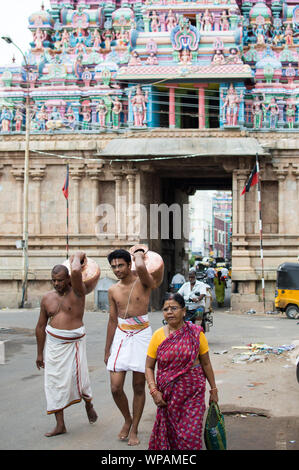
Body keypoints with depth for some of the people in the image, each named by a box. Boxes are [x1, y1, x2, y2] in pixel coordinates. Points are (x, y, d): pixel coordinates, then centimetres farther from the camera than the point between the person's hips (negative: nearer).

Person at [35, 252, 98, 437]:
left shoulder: (77, 293, -7)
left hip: (74, 343, -4)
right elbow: (41, 326, 12)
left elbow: (76, 271, -29)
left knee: (79, 378, -6)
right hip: (53, 343, 4)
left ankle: (88, 404, 29)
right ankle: (60, 425, 9)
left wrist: (77, 256, -9)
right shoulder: (47, 298, 5)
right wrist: (40, 353, 12)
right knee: (55, 382, 1)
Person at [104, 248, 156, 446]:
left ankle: (134, 429, 20)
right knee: (116, 388, -3)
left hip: (141, 335, -3)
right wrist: (107, 350, 15)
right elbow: (113, 320, 13)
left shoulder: (143, 282, -7)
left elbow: (141, 268, -32)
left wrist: (139, 255, -9)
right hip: (121, 336, 4)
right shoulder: (113, 290, 7)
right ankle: (127, 420, 24)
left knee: (139, 387, 5)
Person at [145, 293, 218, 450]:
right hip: (167, 394, 1)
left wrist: (213, 389, 9)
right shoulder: (158, 335, 0)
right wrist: (154, 391, -8)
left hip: (193, 392, -1)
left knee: (190, 434, -7)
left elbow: (206, 364, 6)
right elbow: (149, 367, 4)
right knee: (168, 433, 6)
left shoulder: (195, 333, -2)